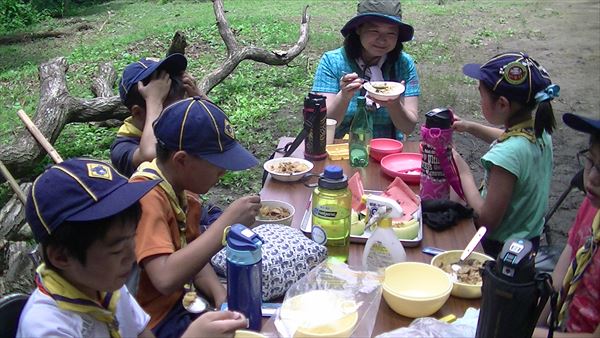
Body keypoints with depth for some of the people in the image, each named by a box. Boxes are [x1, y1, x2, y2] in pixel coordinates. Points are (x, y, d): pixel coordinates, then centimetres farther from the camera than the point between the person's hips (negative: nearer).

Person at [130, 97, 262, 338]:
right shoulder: (147, 198, -25)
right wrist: (226, 223, -32)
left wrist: (221, 295, -9)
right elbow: (165, 278, -35)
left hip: (180, 298, 8)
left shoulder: (180, 186, 0)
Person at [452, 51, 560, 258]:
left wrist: (464, 173, -17)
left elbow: (487, 221, -25)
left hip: (499, 247, -8)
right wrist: (470, 127, 8)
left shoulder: (507, 156, -33)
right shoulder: (538, 129, -8)